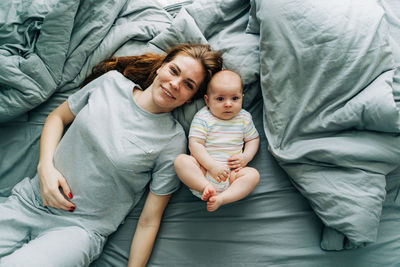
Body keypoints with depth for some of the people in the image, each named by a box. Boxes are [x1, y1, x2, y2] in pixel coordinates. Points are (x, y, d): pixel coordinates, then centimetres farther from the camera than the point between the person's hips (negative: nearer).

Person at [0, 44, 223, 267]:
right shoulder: (111, 81, 0)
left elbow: (149, 222, -7)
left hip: (81, 228, -3)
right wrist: (46, 166, -5)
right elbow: (57, 117, 10)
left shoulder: (173, 142, -11)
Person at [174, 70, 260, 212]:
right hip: (202, 170, -2)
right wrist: (212, 166, -22)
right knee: (181, 160, -26)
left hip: (231, 174, 3)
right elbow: (194, 144, -11)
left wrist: (246, 157, -3)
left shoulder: (244, 118, 7)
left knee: (253, 174, -23)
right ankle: (206, 187, -35)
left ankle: (221, 198, -35)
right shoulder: (203, 117, -5)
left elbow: (253, 139, 18)